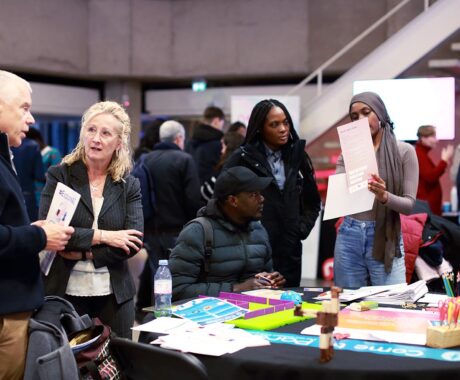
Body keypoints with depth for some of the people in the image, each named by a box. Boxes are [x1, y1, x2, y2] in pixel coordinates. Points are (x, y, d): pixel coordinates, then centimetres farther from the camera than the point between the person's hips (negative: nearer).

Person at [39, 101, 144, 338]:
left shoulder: (129, 185, 5)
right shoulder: (59, 176, 0)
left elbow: (133, 243, -5)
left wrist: (84, 252, -13)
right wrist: (101, 236, -14)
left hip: (114, 294, 2)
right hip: (65, 291, -2)